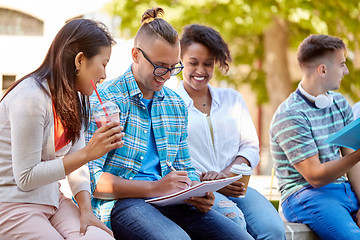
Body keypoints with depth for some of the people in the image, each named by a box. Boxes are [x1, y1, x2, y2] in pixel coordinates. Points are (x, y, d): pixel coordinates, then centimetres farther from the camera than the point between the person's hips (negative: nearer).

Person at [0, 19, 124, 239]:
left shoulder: (73, 97, 9)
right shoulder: (31, 98, -20)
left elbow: (75, 161, 7)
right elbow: (26, 178, -20)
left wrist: (86, 209, -9)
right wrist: (88, 153, -24)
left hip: (51, 198, 7)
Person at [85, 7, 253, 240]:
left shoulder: (176, 105, 18)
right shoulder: (103, 99, -4)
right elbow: (90, 177, -11)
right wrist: (154, 188, -19)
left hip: (169, 201, 6)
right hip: (119, 202, -6)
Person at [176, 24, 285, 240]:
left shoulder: (232, 99, 23)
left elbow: (251, 147, 16)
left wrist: (227, 173, -5)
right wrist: (205, 181, -16)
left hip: (235, 187, 4)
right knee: (233, 220, -37)